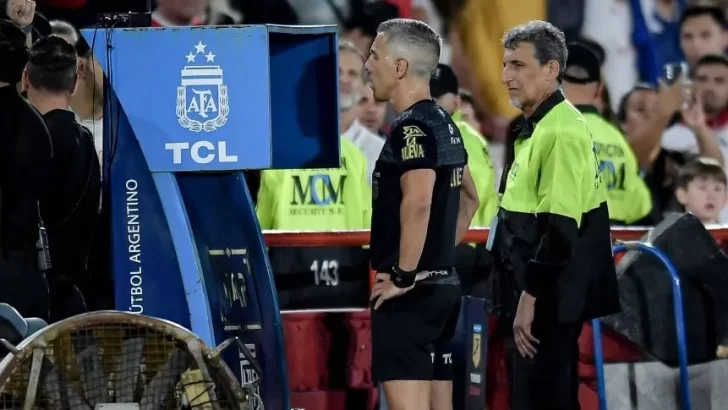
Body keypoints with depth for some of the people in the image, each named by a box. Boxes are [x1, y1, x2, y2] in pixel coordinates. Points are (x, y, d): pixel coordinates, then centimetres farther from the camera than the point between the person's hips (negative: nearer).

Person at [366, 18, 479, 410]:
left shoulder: (412, 127, -14)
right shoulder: (444, 124, 15)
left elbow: (418, 202, -29)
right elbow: (468, 197, 29)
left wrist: (403, 276, -23)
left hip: (411, 292, -10)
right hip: (443, 285, 10)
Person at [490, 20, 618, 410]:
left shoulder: (563, 132, -17)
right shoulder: (535, 127, 16)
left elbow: (560, 226, -23)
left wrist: (531, 296, -22)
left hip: (547, 302, -10)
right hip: (532, 293, 10)